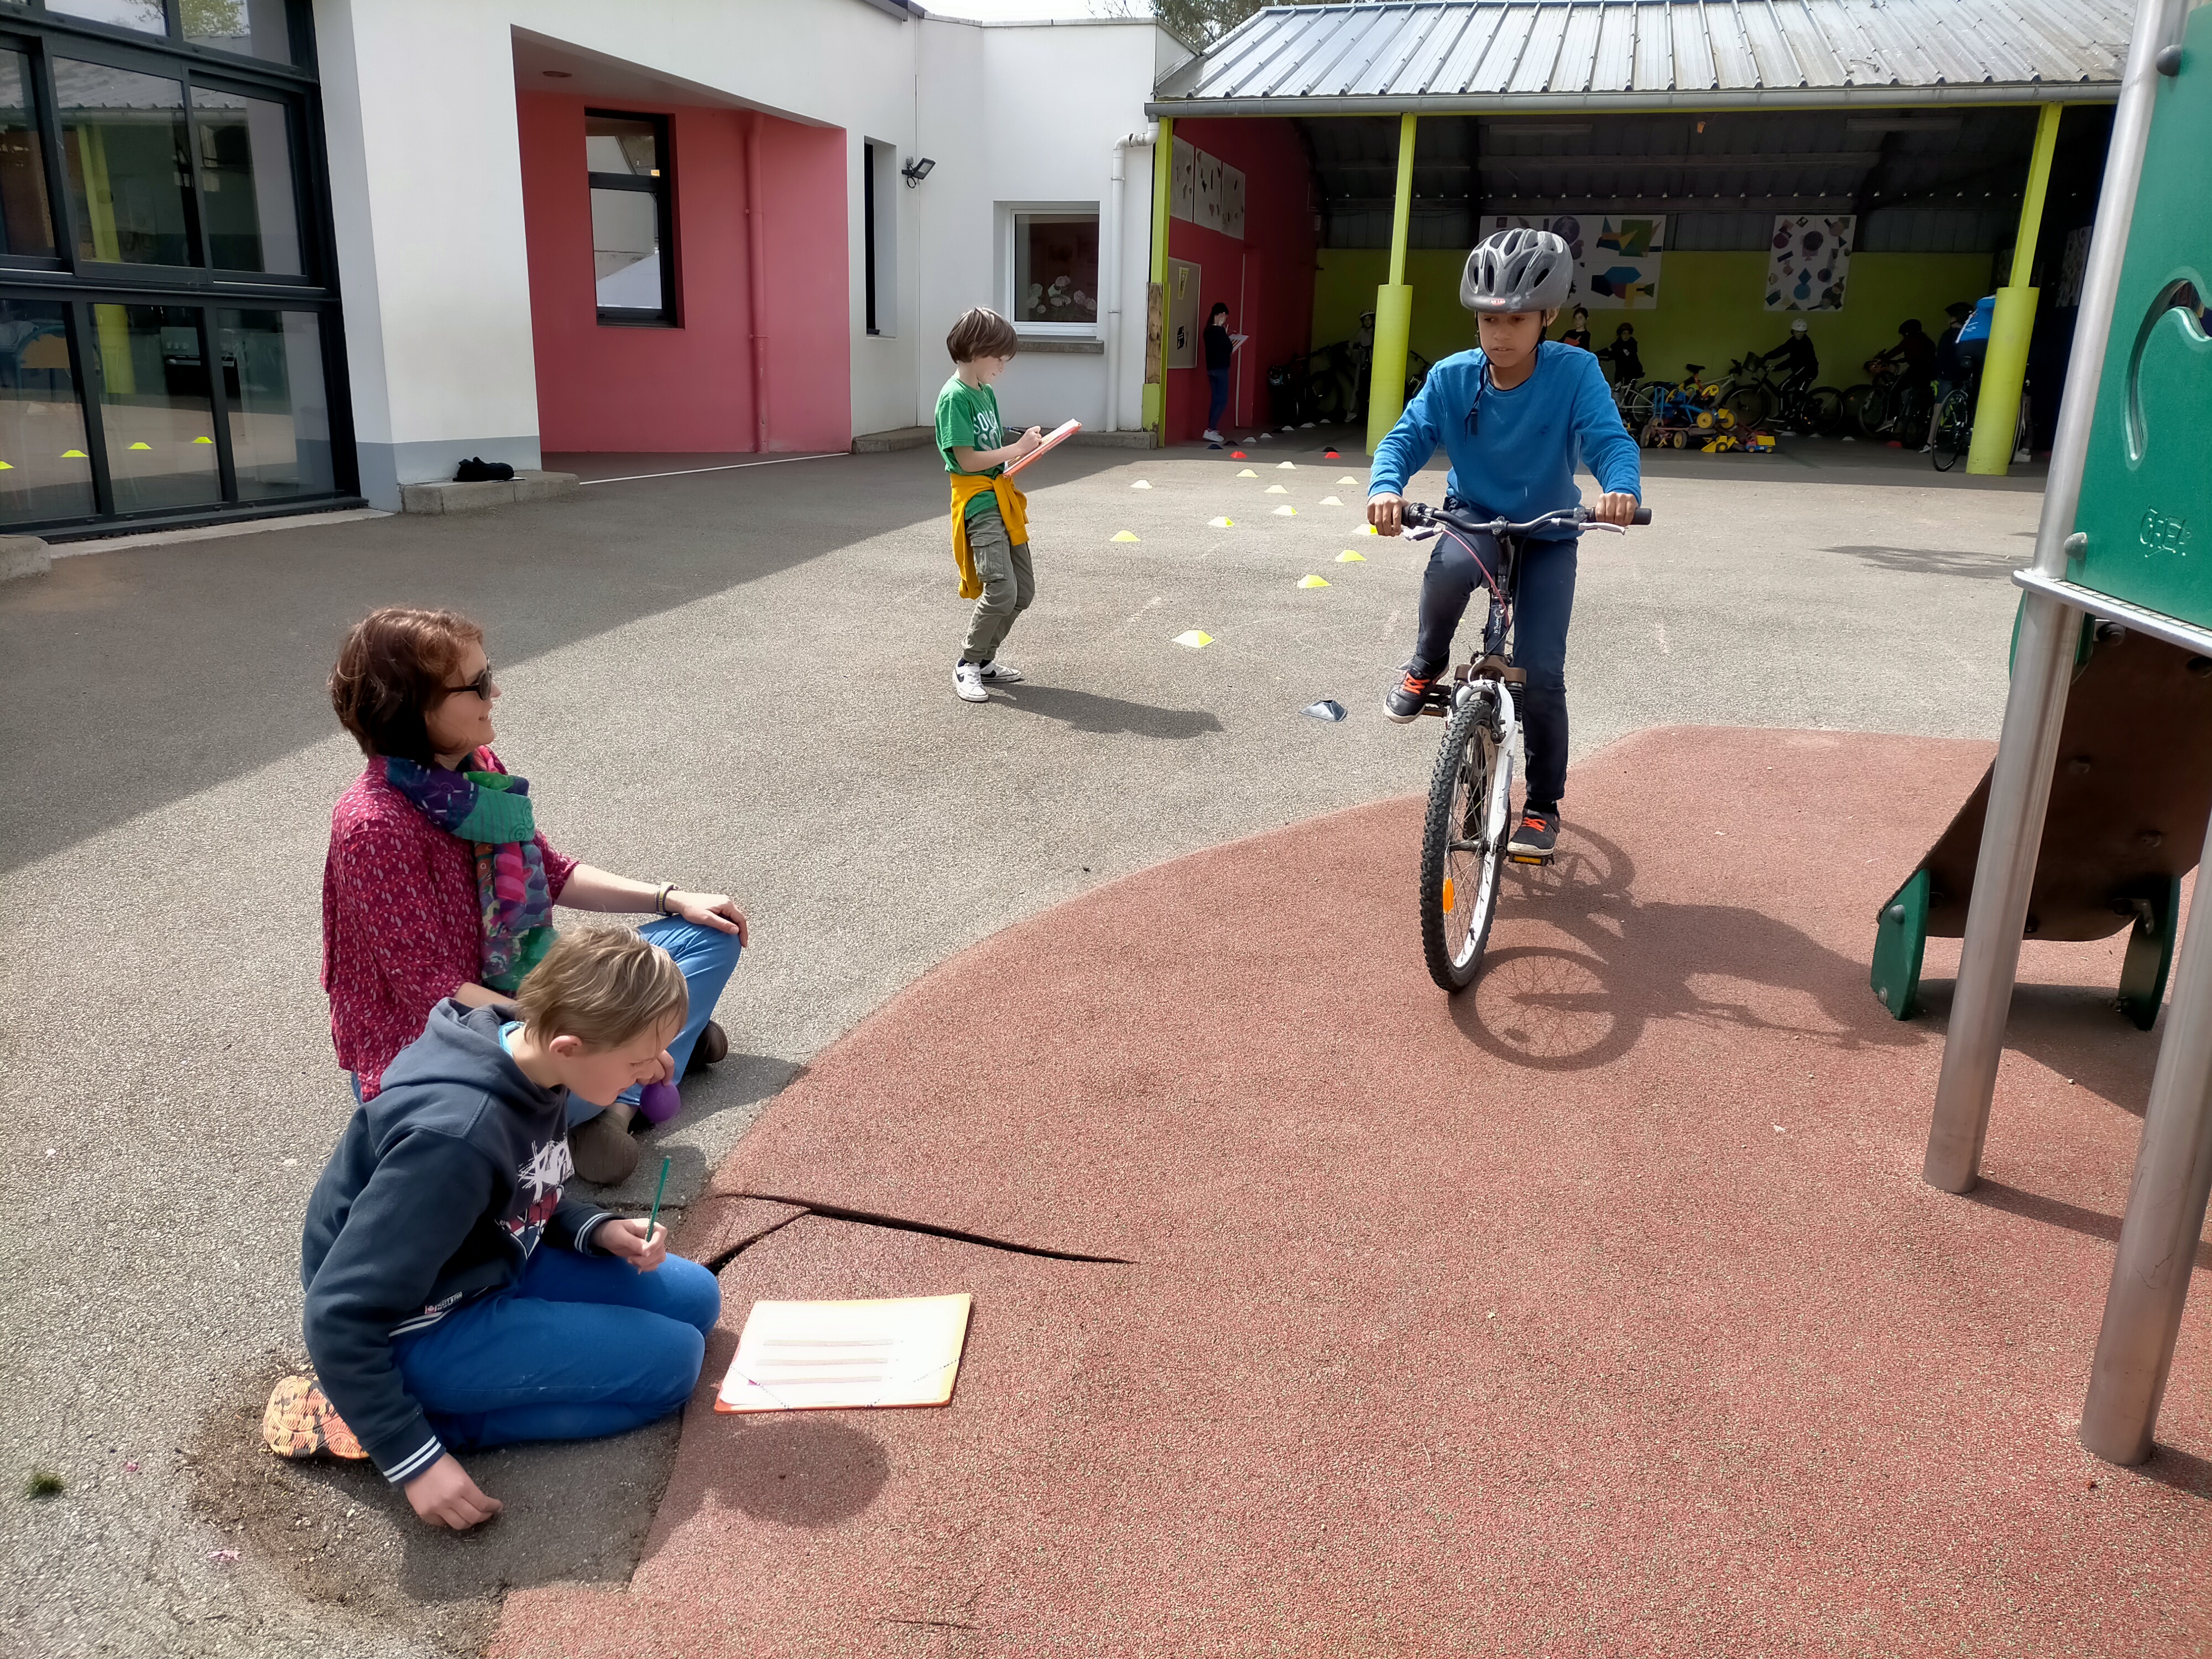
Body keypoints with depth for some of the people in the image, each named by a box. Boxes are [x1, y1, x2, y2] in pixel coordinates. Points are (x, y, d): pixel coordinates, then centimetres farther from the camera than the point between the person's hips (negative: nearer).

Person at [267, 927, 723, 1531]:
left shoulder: (527, 1057, -10)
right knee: (671, 1361, -12)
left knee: (695, 1298, 7)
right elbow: (339, 1317, -30)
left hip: (491, 1262, 9)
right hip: (423, 1328, -9)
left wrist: (599, 1230, -7)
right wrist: (414, 1461, -25)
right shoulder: (456, 1136, -36)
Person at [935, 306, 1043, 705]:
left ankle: (984, 659, 21)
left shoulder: (986, 392, 15)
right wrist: (1018, 448, -12)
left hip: (1002, 498, 9)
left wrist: (1026, 447, 4)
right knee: (1001, 589, -17)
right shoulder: (955, 396, -13)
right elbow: (968, 460, -18)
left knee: (1023, 591, 9)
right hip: (978, 503, -9)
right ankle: (968, 666, 0)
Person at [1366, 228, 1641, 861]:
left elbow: (1608, 439, -27)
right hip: (1475, 522, 1)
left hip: (1547, 537, 0)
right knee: (1448, 568, -38)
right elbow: (1406, 437, -17)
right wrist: (1386, 488, -40)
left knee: (1541, 673, -10)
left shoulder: (1575, 372, -19)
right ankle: (1426, 667, -6)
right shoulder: (1452, 378, -14)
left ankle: (1543, 805, 12)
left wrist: (1622, 489, -50)